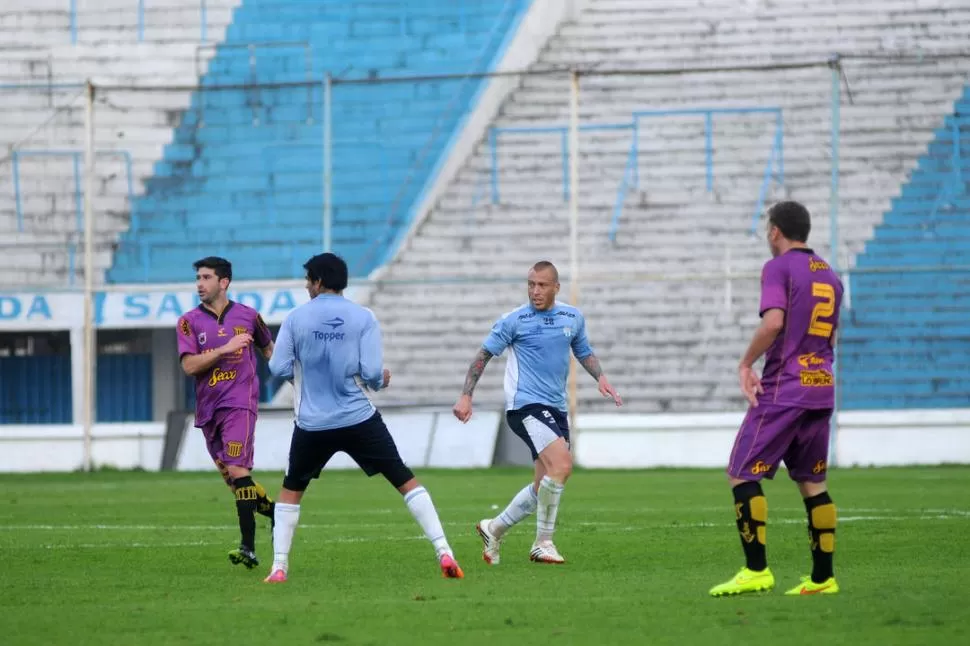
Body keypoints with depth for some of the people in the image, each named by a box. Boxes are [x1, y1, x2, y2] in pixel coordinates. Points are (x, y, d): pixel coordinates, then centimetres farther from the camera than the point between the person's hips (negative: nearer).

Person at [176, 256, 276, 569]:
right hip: (208, 408, 4)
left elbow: (269, 350, 22)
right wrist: (226, 348, -15)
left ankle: (248, 548, -22)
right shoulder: (189, 322, 4)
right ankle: (274, 512, 29)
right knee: (230, 477, 7)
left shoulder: (247, 316, 5)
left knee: (237, 470, -17)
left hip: (239, 402, -4)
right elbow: (189, 366, -8)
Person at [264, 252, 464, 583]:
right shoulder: (363, 317, -3)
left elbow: (278, 368, -4)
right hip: (359, 419, -1)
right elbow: (371, 372, -10)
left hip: (312, 424, 1)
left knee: (291, 490, 21)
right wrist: (381, 380, 13)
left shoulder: (296, 318, -2)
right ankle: (444, 553, -4)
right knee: (406, 481, 7)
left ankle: (279, 566, 13)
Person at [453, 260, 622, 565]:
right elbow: (484, 355, 1)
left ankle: (494, 529, 26)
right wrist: (466, 396, -5)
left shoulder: (573, 317, 10)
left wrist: (600, 377, 7)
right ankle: (544, 543, -16)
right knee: (562, 463, -25)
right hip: (525, 404, -7)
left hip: (556, 408, 7)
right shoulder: (514, 321, -5)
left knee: (545, 484, 7)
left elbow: (584, 352, 25)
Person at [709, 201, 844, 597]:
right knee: (812, 483, 12)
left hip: (782, 390, -7)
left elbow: (773, 323, -21)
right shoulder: (829, 275, 16)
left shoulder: (779, 268, -7)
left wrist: (746, 364, -11)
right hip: (821, 390, 7)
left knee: (742, 475, -4)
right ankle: (823, 577, 9)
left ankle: (756, 571, -13)